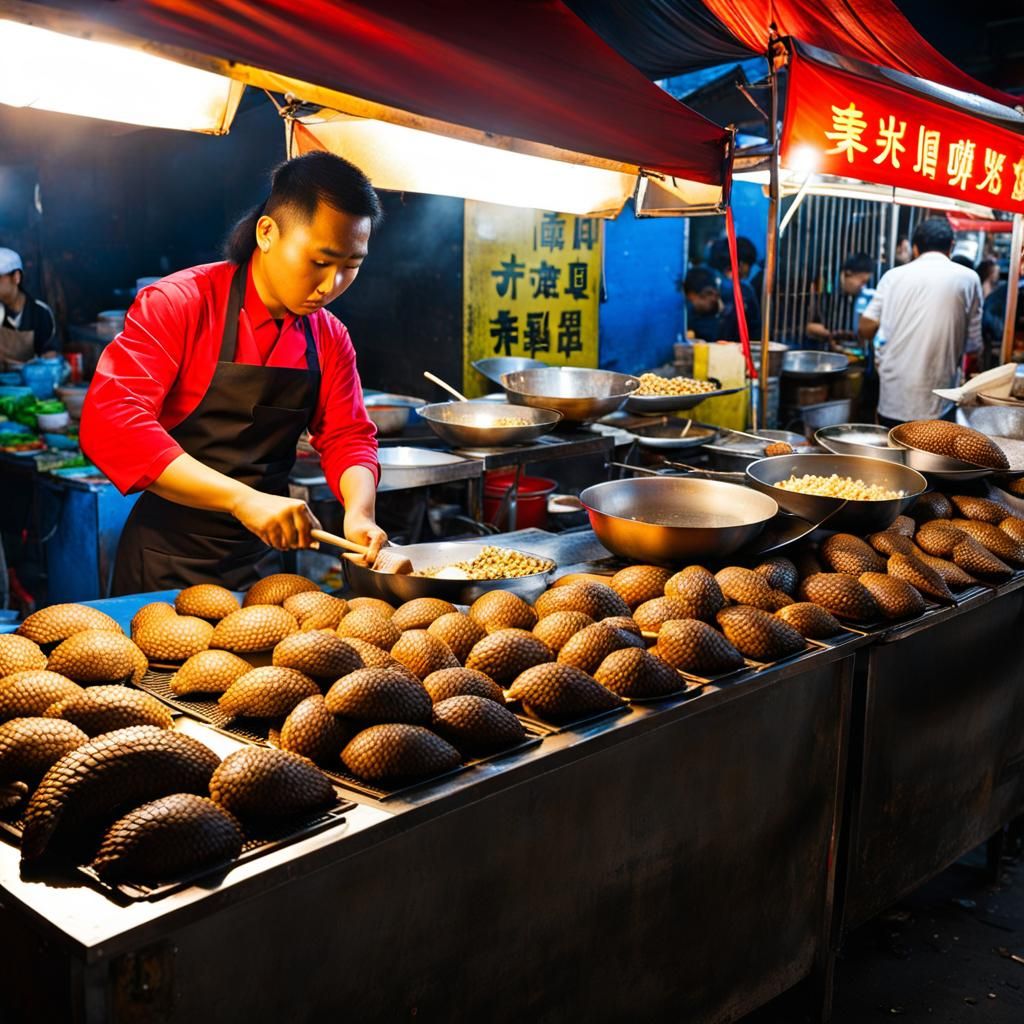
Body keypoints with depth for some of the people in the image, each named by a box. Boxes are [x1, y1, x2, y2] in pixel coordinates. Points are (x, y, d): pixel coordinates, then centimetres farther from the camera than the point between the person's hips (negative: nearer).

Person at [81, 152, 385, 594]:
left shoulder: (330, 338, 3)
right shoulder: (177, 304, -15)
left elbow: (348, 437, 5)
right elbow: (109, 422, -25)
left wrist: (359, 511, -19)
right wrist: (243, 499, -34)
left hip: (262, 559, 5)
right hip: (168, 564, -5)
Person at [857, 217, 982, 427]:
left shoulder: (894, 275, 5)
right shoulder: (967, 278, 1)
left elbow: (865, 330, 3)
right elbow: (973, 344, 3)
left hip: (892, 401, 2)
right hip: (936, 404, -2)